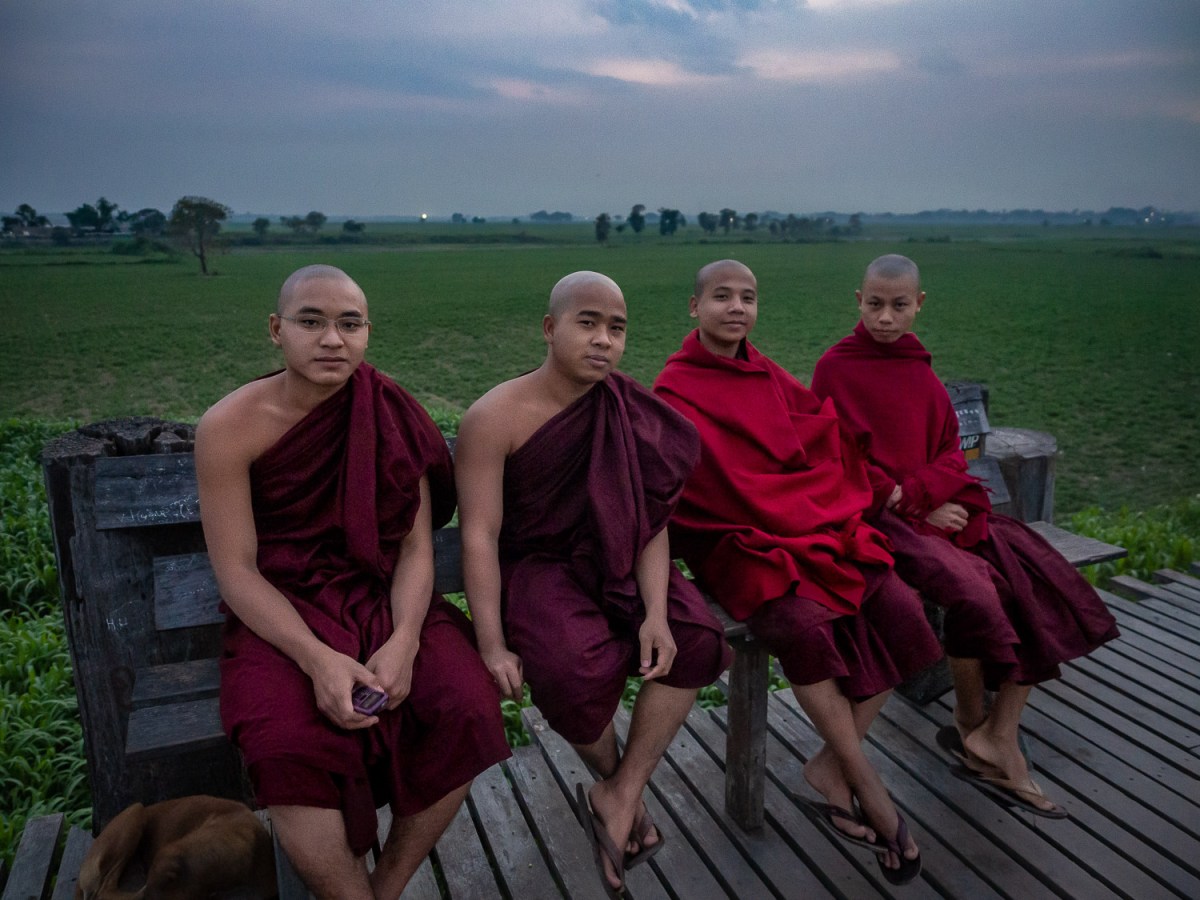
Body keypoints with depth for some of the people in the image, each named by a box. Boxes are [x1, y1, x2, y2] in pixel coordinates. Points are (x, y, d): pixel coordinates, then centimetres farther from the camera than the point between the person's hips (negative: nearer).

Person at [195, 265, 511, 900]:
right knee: (287, 745, -31)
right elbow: (236, 572, -10)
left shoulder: (392, 414, -4)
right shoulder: (230, 427, -10)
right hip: (281, 613, -2)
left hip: (385, 599, 2)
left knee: (467, 707, -22)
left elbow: (415, 546, -3)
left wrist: (404, 640, -21)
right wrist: (317, 658, -25)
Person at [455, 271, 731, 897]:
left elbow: (649, 521, -5)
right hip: (531, 567, -4)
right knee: (581, 667, -29)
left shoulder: (628, 412, -2)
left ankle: (617, 799, -5)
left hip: (610, 563, 5)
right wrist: (493, 646, -22)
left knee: (694, 637, -17)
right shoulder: (495, 416, -13)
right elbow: (480, 534, -16)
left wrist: (656, 611, -18)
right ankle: (617, 782, 5)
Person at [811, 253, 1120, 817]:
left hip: (941, 507, 6)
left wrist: (913, 493, -12)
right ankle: (971, 728, -1)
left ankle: (1000, 745, -6)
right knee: (972, 588, -28)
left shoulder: (919, 369, 14)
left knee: (1039, 584, -10)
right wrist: (923, 509, -11)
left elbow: (951, 453, 10)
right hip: (878, 516, -6)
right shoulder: (836, 367, -3)